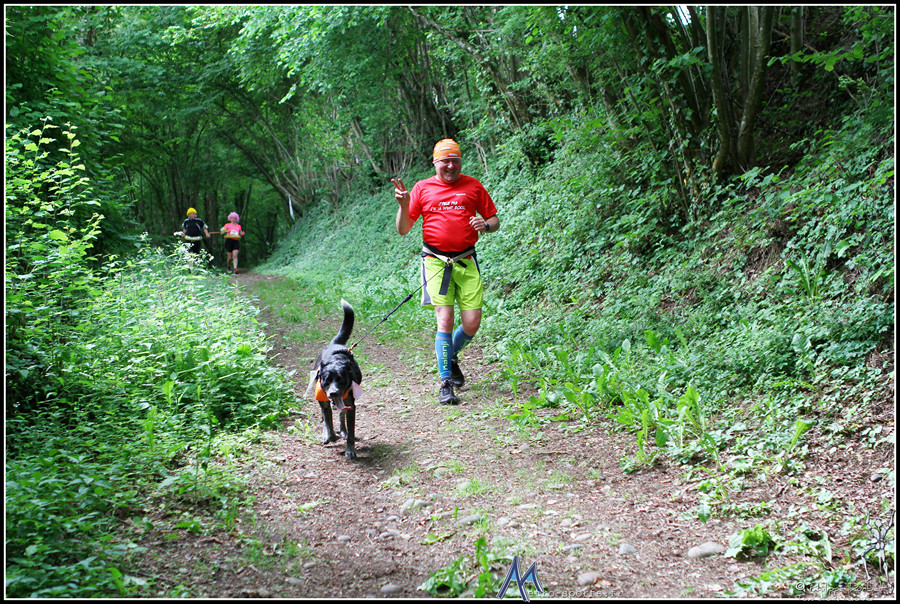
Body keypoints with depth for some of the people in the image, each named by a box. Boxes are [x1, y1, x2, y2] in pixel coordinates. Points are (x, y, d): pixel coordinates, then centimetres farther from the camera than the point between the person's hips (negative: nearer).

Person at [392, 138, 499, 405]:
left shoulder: (473, 186, 9)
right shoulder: (422, 188, 7)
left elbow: (494, 220, 14)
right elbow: (403, 230, 7)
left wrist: (486, 226, -9)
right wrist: (403, 205, -11)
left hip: (466, 261, 2)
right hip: (436, 261, -1)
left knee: (472, 323, -4)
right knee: (445, 321, -10)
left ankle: (452, 356, 29)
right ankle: (446, 384, 1)